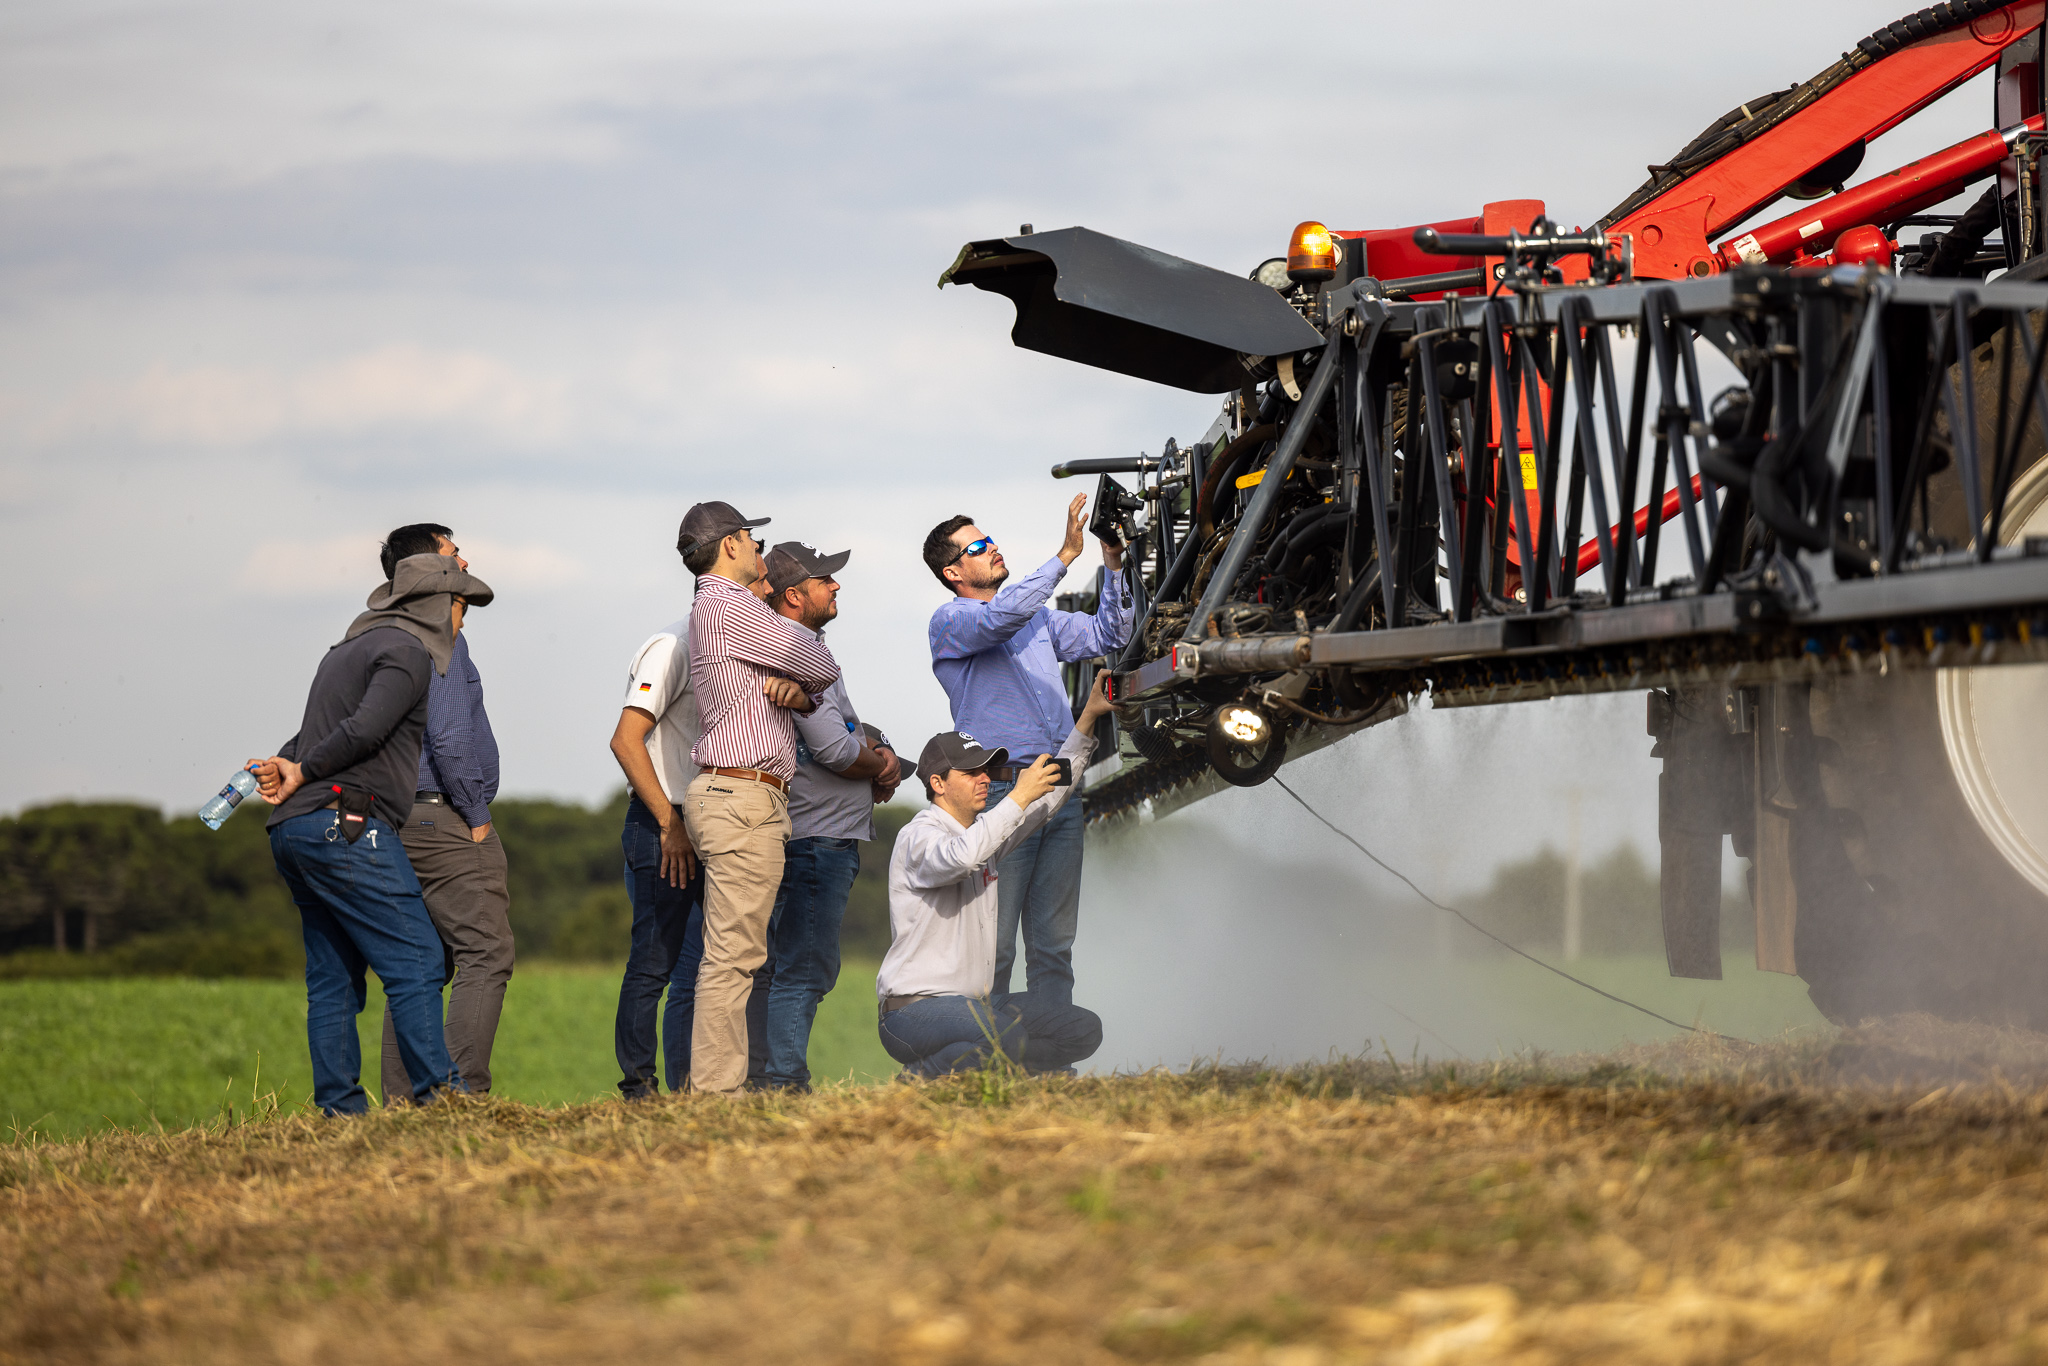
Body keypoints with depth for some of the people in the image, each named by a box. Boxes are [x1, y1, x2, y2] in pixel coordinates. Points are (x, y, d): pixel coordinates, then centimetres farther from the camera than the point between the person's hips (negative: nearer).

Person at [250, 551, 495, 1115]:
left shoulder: (349, 651, 27)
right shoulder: (407, 652, -4)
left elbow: (313, 736, 22)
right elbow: (364, 729, -17)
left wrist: (286, 764, 2)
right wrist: (300, 772, -6)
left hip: (296, 834, 10)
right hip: (346, 825, -10)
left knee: (333, 978, 7)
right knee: (415, 962, -12)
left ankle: (340, 1108, 4)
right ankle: (439, 1093, -19)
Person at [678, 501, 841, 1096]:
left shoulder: (714, 611, 23)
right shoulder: (732, 608, -9)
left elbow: (813, 685, 19)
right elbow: (824, 667, -6)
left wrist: (796, 690, -5)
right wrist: (802, 679, 18)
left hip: (739, 797, 11)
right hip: (744, 796, -11)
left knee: (741, 953, 8)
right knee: (732, 954, -12)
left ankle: (718, 1087, 7)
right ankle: (716, 1092, -15)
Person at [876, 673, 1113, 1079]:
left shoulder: (987, 830, 17)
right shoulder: (918, 837, -10)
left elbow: (1052, 791, 26)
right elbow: (961, 856, -33)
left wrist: (1089, 718, 17)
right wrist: (1019, 796, -23)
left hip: (977, 1006, 9)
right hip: (916, 1010, -9)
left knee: (1083, 1031, -5)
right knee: (1004, 1040, -36)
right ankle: (920, 1079, -12)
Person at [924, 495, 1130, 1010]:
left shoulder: (1038, 619, 22)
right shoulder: (949, 623, 0)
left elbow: (1107, 635, 22)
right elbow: (1001, 617, -20)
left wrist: (1113, 564, 9)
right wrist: (1065, 555, -21)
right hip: (1000, 793, -6)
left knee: (1054, 943, 6)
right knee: (993, 944, -8)